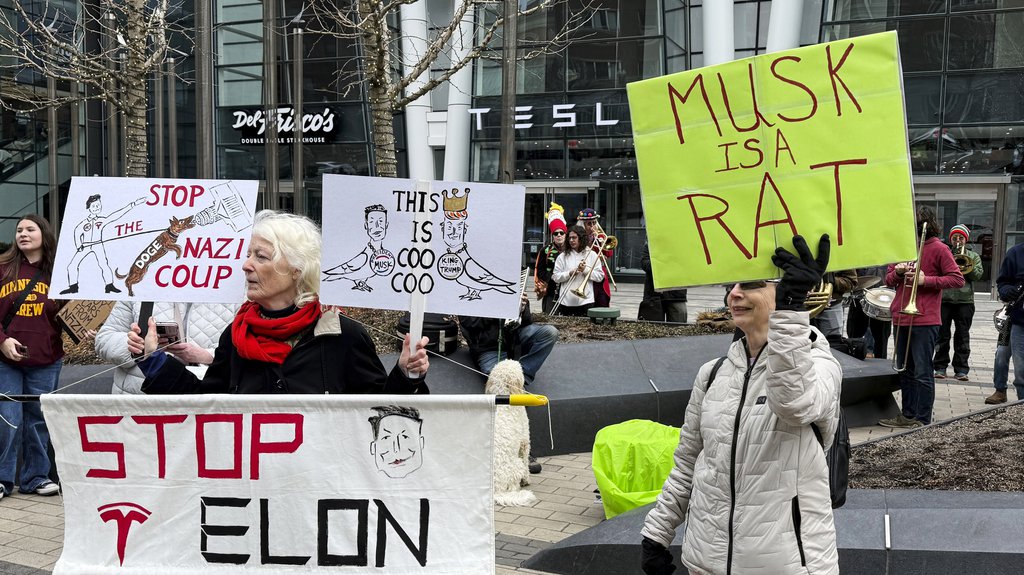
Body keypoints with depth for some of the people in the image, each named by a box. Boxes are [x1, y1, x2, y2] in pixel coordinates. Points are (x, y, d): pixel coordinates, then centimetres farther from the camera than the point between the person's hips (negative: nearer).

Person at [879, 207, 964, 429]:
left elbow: (957, 279, -9)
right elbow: (888, 280, 16)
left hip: (924, 320, -7)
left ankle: (923, 420, 3)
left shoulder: (938, 248, -5)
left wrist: (926, 280, -17)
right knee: (905, 371, 13)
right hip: (901, 317, 7)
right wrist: (897, 272, -6)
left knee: (922, 373, -2)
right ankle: (907, 415, 22)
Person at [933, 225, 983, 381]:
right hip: (944, 299, 0)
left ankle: (961, 369, 5)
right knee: (942, 335, 1)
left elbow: (977, 275, 0)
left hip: (965, 301, 1)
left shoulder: (973, 257, 14)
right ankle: (940, 367, 7)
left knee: (962, 336, 2)